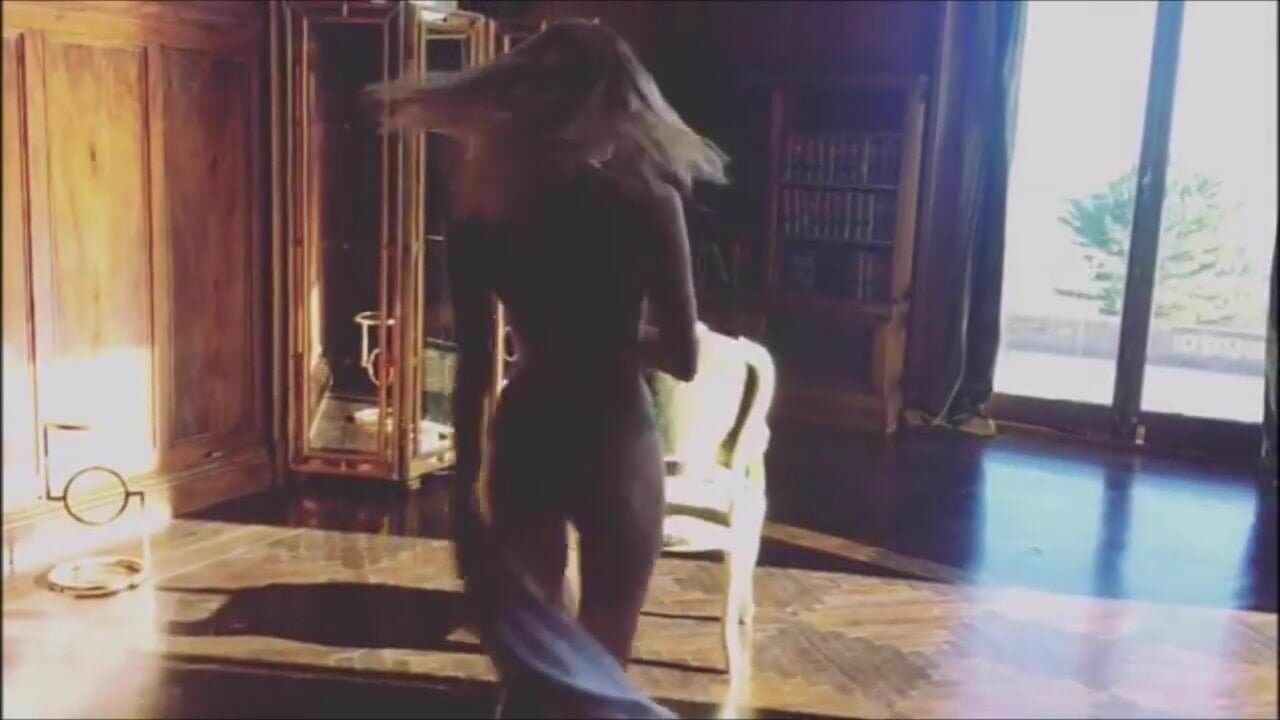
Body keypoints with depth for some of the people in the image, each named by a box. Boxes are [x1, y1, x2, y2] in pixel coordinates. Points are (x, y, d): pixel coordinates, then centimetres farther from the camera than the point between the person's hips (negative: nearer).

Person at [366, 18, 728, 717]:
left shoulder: (485, 202, -3)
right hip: (615, 443, -3)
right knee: (600, 662, 13)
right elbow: (683, 357, -9)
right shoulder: (646, 200, -11)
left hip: (522, 437, 3)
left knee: (533, 663, 20)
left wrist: (467, 483, 5)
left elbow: (473, 362, -3)